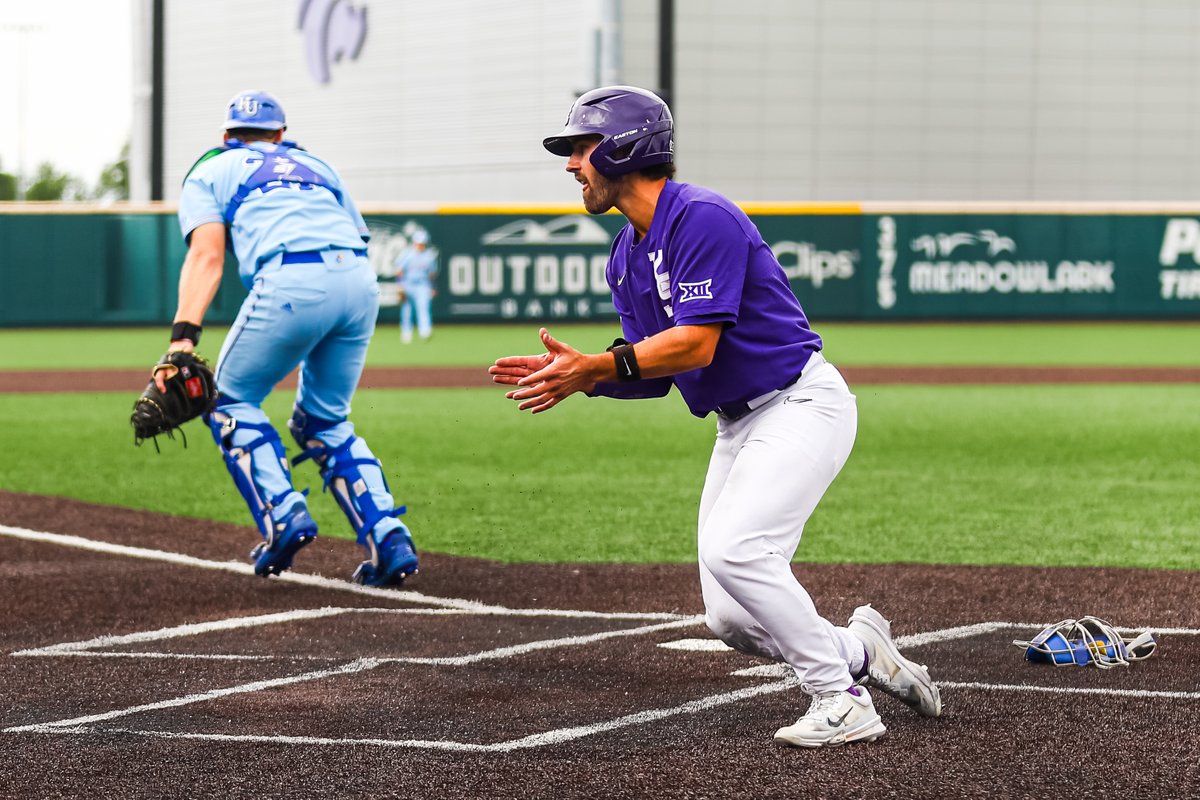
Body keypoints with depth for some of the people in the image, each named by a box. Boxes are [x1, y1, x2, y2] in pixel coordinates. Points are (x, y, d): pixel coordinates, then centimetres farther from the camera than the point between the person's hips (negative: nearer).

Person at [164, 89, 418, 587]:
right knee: (324, 420, 21)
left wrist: (183, 336, -9)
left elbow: (207, 254, 3)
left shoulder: (209, 172, 22)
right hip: (361, 281, 5)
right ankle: (389, 539, 4)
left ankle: (284, 514, -3)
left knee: (231, 402, 16)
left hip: (290, 281, -4)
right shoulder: (316, 166, 35)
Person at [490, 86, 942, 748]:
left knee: (732, 549, -26)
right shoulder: (626, 257, 11)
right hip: (738, 424, 9)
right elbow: (658, 373, 10)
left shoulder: (701, 218, -18)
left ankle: (843, 702, -15)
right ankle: (858, 651, 24)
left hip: (801, 404, -9)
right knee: (730, 619, 1)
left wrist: (599, 366, -27)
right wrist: (576, 374, -5)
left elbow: (695, 345, -25)